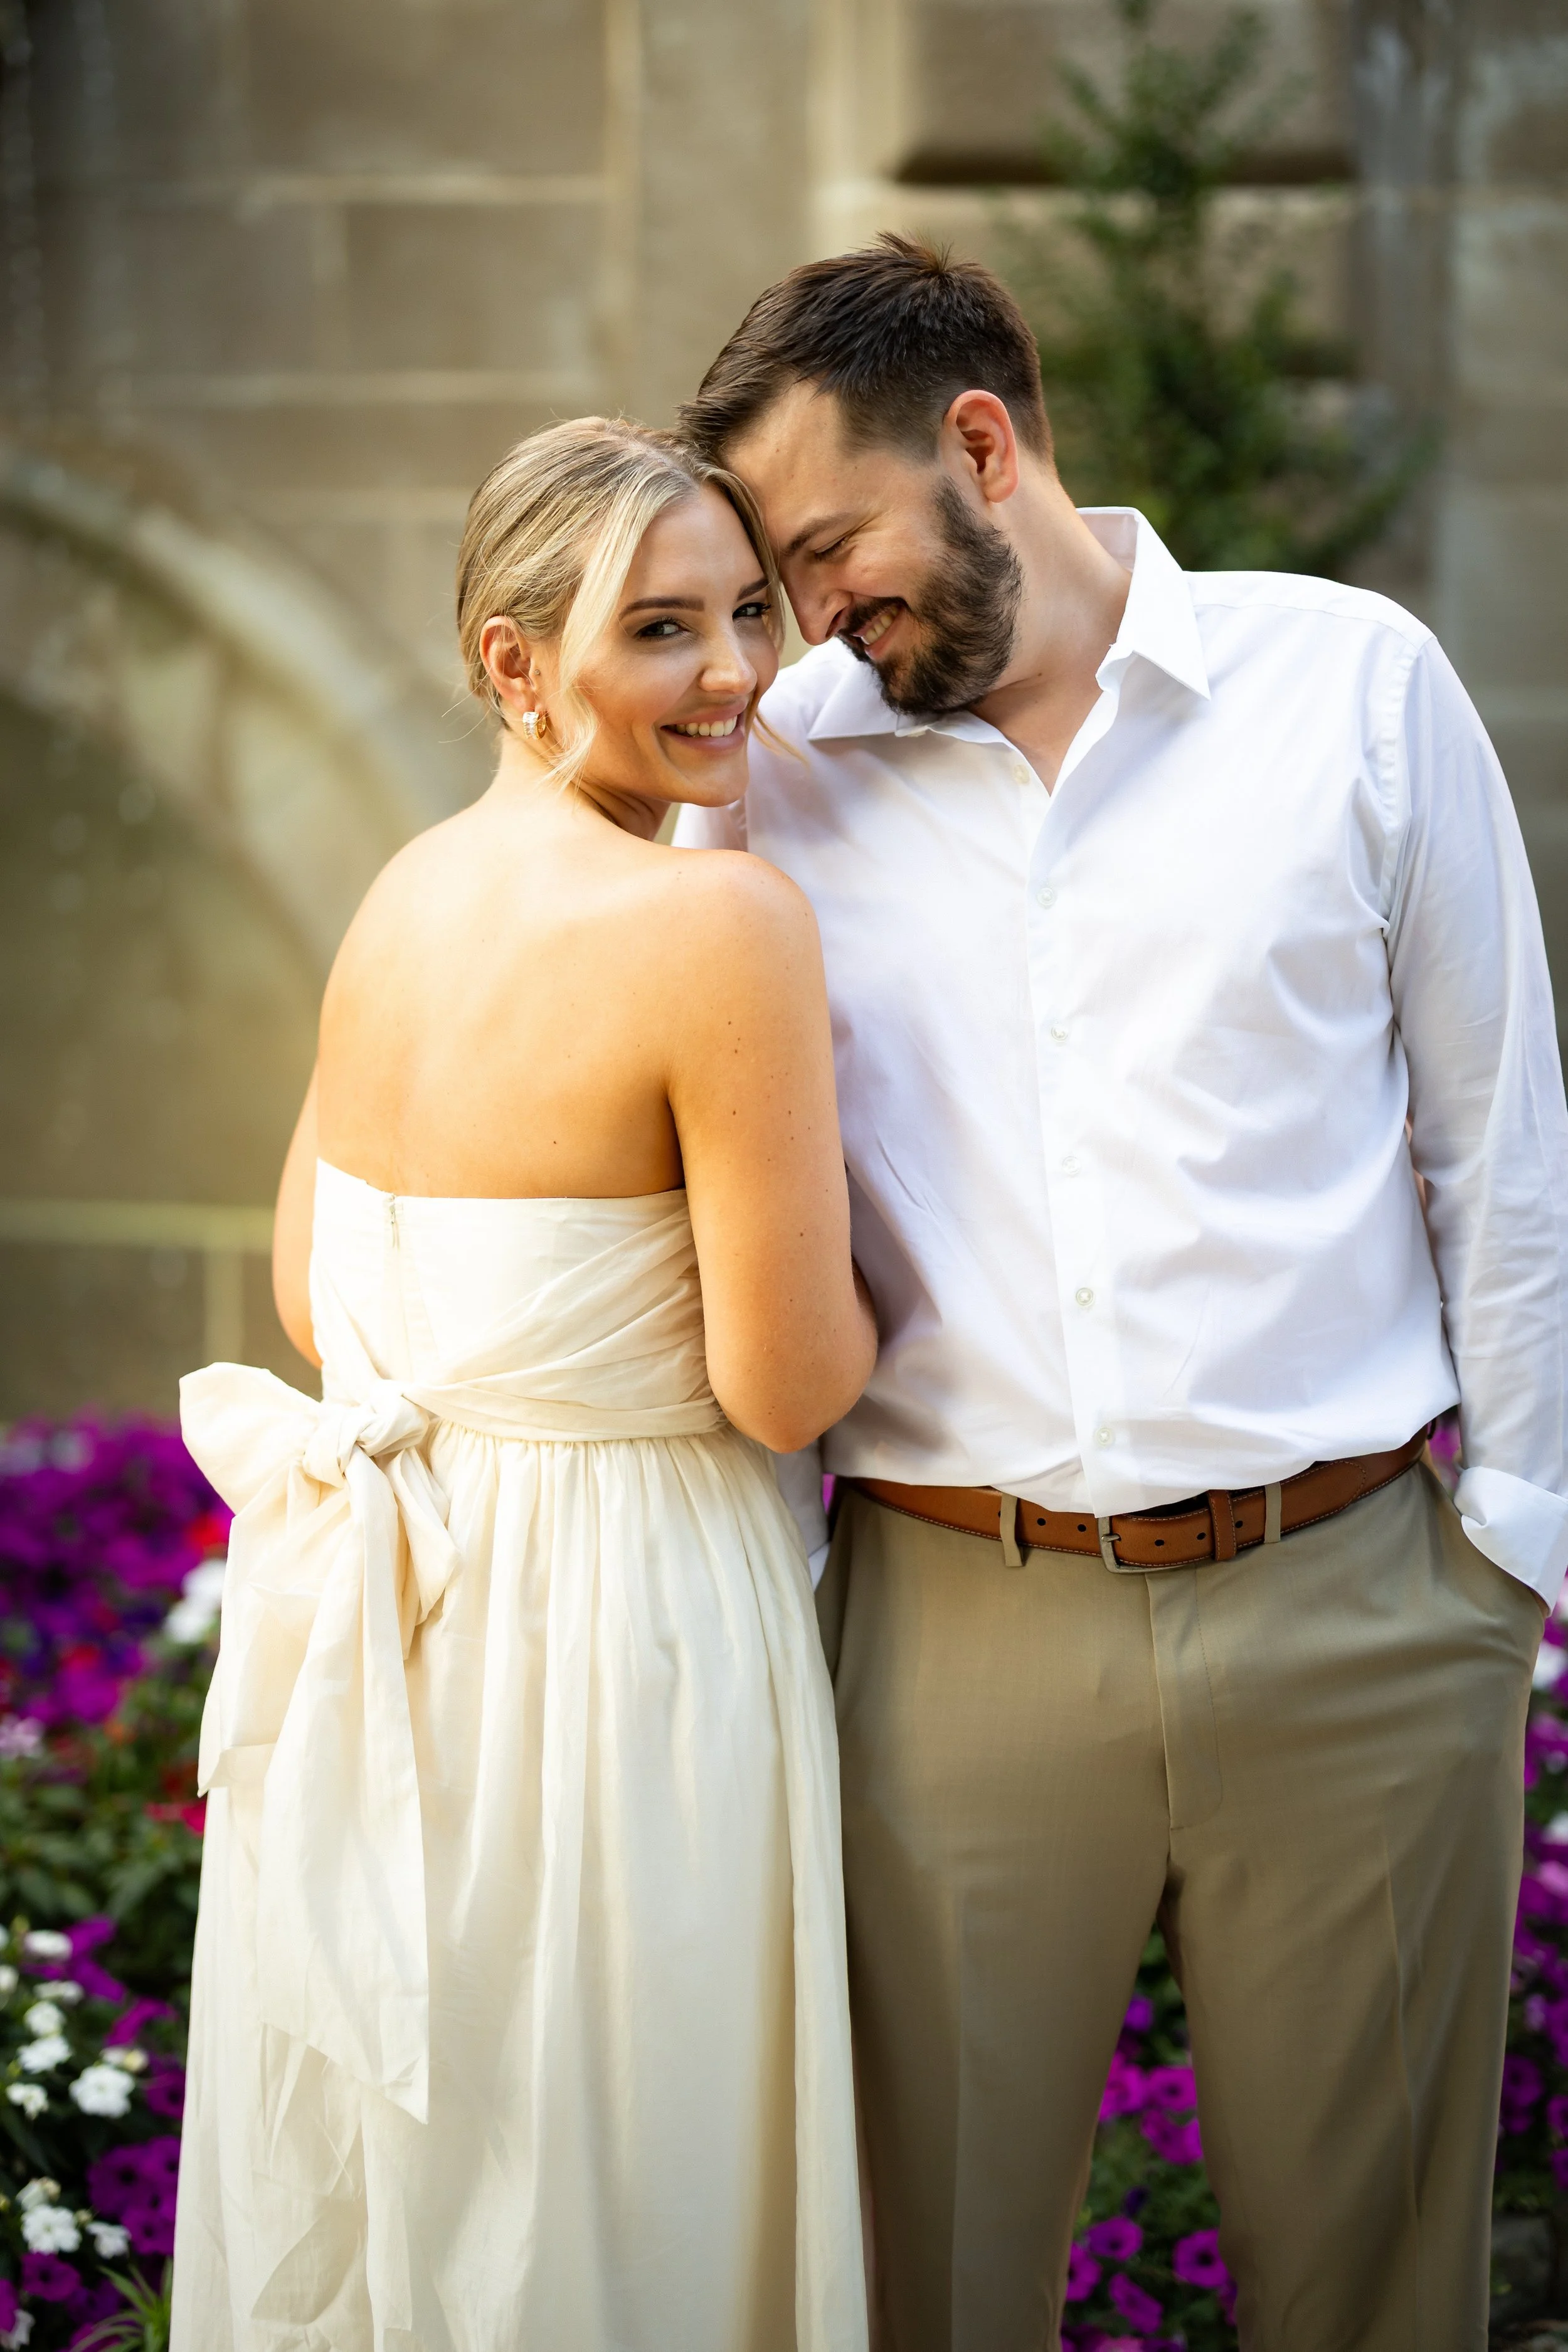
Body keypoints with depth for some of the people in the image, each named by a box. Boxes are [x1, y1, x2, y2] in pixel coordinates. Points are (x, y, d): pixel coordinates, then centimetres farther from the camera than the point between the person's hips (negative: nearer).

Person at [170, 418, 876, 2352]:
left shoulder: (402, 895, 4)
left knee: (369, 2194, 20)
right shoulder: (728, 924, -19)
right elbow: (786, 1386, -17)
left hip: (376, 1602, 7)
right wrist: (859, 1240, 2)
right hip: (608, 1627, -7)